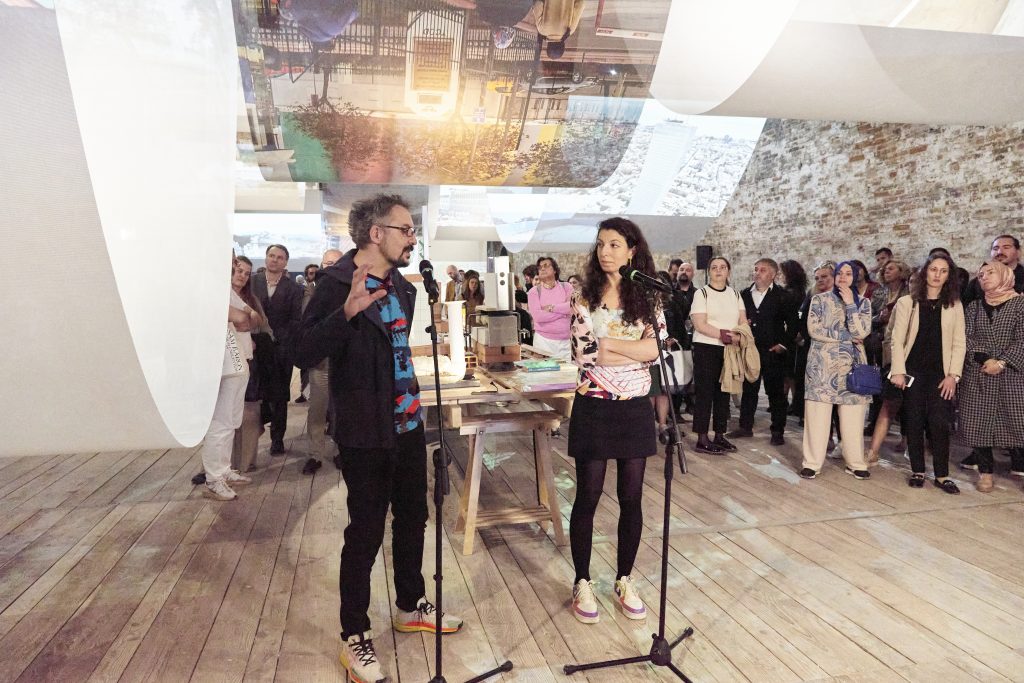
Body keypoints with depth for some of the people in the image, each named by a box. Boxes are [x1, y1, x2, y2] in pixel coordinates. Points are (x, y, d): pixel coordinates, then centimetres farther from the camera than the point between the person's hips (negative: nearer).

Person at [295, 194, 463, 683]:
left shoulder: (401, 286, 9)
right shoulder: (336, 283, -14)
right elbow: (305, 354, -26)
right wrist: (347, 311, -36)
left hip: (407, 422, 8)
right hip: (366, 431, -7)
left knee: (412, 518, 18)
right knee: (365, 533, 3)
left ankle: (411, 606, 39)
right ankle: (354, 638, 23)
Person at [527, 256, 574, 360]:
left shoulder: (566, 287, 8)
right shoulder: (534, 292, 2)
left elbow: (573, 307, -9)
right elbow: (538, 316, -12)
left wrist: (551, 307, -10)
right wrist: (564, 312, -8)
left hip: (566, 341, 1)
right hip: (543, 340, -1)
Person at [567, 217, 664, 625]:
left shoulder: (647, 297, 2)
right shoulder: (584, 298, -2)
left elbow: (657, 349, -12)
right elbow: (584, 354, -13)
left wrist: (607, 344, -16)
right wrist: (636, 349, -12)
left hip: (635, 409, 2)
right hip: (594, 408, -1)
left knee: (631, 499, 10)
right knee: (588, 497, 6)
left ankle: (625, 581, 28)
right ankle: (582, 583, 23)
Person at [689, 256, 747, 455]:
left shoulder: (735, 294, 13)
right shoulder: (702, 293, -3)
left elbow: (743, 322, 6)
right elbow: (700, 325, -13)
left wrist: (738, 336, -15)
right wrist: (724, 334, -20)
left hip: (730, 349, 5)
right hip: (706, 348, -5)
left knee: (723, 392, 9)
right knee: (704, 392, -4)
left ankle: (720, 435, 17)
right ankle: (702, 439, -1)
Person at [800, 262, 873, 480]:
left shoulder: (863, 303, 9)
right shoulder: (819, 299, 4)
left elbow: (861, 332, -7)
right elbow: (814, 329, -8)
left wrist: (850, 304, -9)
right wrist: (848, 336, -8)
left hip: (852, 366, 2)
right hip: (822, 364, -1)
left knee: (853, 417, 2)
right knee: (817, 415, -3)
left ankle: (855, 462, 16)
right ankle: (812, 462, 4)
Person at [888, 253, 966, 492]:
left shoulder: (954, 305, 7)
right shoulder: (906, 302, 3)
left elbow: (959, 344, 4)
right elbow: (897, 340, -1)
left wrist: (953, 374, -5)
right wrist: (898, 371, -8)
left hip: (940, 373, 1)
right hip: (913, 371, 0)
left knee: (939, 424, -5)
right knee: (914, 423, 3)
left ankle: (942, 475, 6)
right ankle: (917, 471, 15)